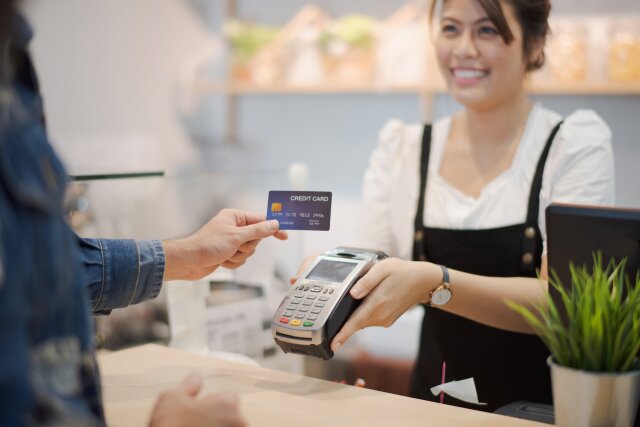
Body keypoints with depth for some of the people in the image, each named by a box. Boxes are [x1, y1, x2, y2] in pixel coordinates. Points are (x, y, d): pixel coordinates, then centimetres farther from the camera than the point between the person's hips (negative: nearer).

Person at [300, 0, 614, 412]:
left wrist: (435, 284, -30)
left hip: (542, 406, -3)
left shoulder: (577, 142, -5)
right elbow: (374, 268, 2)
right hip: (432, 402, 4)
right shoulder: (401, 147, 5)